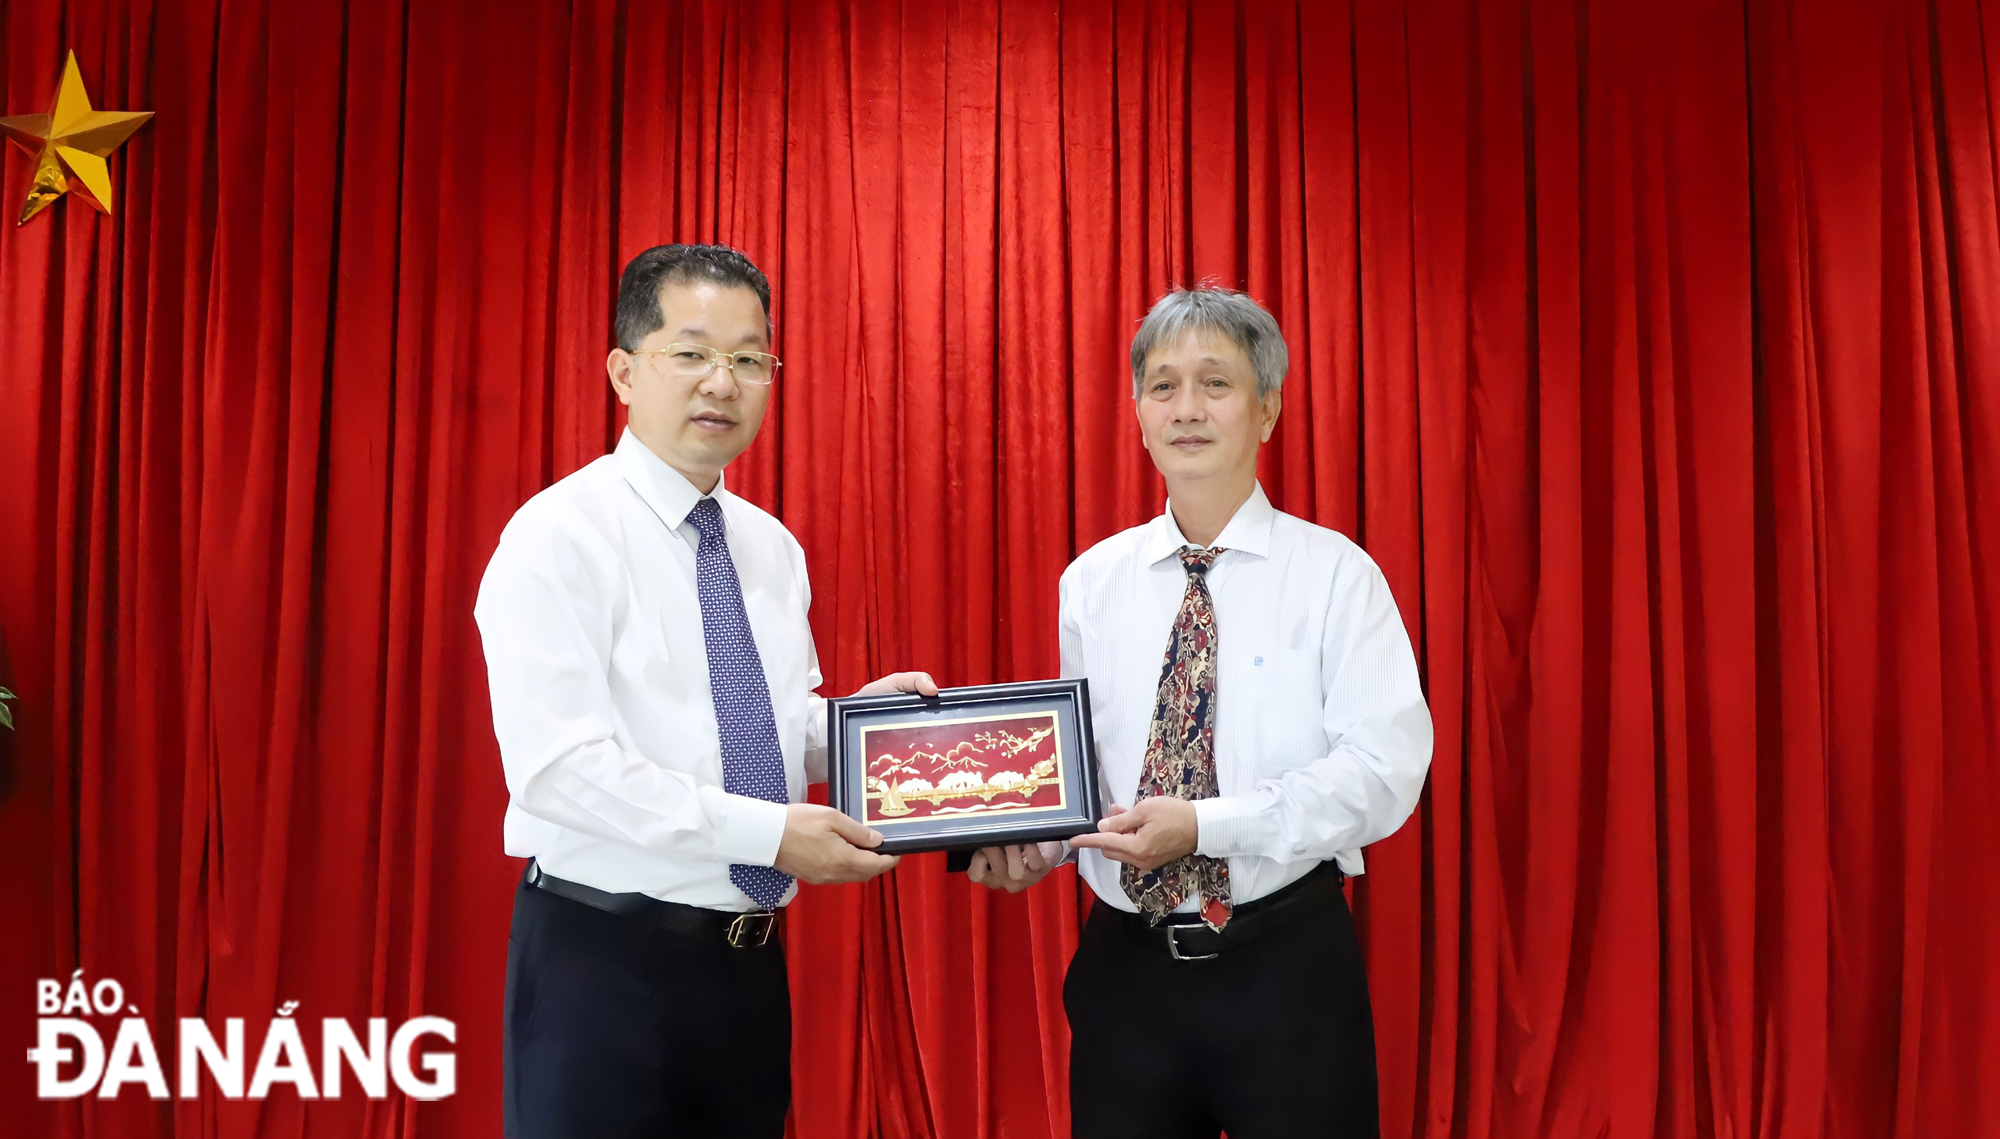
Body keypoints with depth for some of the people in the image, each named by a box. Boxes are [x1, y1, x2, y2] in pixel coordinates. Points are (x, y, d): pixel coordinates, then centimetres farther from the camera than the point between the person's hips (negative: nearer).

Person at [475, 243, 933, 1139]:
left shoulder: (773, 549, 10)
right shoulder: (558, 537, -12)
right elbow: (560, 767, -21)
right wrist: (767, 832, -22)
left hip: (749, 959, 7)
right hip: (603, 963, -6)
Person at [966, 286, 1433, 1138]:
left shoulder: (1335, 574, -4)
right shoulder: (1091, 582, 7)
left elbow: (1386, 767, -13)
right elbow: (1079, 763, 11)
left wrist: (1203, 825, -21)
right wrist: (1028, 843, -9)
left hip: (1286, 966, -3)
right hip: (1124, 965, 3)